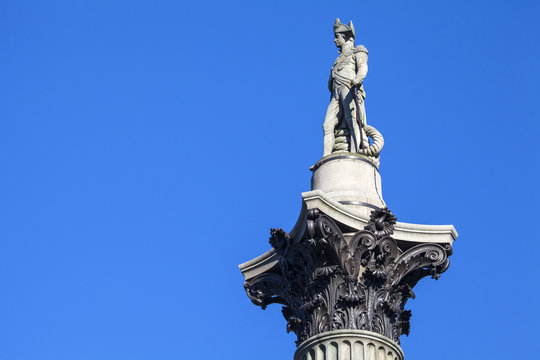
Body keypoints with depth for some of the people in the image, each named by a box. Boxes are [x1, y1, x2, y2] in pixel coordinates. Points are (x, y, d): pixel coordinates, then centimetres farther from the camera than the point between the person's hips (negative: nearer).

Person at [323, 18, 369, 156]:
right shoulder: (339, 59, 37)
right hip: (336, 94, 7)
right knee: (328, 125, -12)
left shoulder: (358, 51, 17)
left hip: (349, 88, -6)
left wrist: (357, 80, -25)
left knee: (353, 122, -23)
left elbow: (363, 68, -4)